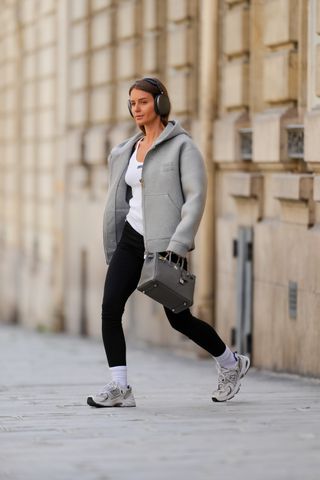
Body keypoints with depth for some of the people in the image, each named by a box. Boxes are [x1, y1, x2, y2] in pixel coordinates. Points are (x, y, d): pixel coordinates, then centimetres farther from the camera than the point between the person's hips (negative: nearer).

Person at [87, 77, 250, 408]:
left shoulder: (182, 146, -8)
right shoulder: (128, 150, 12)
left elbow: (196, 197, -15)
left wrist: (178, 245, -24)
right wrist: (113, 251, 19)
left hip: (164, 244, -6)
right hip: (131, 239, 6)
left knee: (179, 319, 5)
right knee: (110, 309, -13)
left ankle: (231, 364, 29)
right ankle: (119, 388, -11)